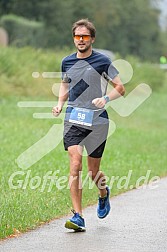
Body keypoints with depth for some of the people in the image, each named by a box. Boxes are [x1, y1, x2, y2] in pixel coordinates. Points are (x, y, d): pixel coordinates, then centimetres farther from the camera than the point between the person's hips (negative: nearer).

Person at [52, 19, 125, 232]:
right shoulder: (67, 62, 9)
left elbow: (120, 88, 3)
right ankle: (78, 217, -12)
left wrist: (105, 98, -16)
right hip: (73, 120, 2)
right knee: (75, 164, -14)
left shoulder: (102, 61, -2)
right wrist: (60, 104, 9)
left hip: (97, 121, -2)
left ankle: (103, 194, 41)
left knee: (93, 172, 5)